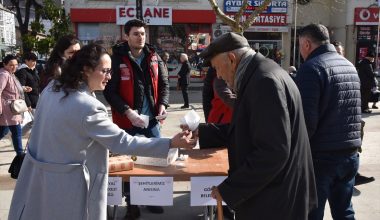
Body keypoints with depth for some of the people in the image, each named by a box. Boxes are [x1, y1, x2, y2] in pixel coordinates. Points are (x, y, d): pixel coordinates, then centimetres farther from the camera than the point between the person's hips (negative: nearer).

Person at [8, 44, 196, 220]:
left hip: (38, 175, 8)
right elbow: (121, 142, -24)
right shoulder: (87, 107, -26)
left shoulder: (52, 88, -1)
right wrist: (171, 143, -22)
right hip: (64, 183, -8)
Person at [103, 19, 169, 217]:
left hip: (152, 120, 5)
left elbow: (164, 83, 12)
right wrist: (127, 112, -21)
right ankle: (131, 202, 26)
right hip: (128, 121, -4)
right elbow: (109, 91, -11)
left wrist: (163, 104, -5)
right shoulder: (117, 59, -9)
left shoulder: (154, 58, 5)